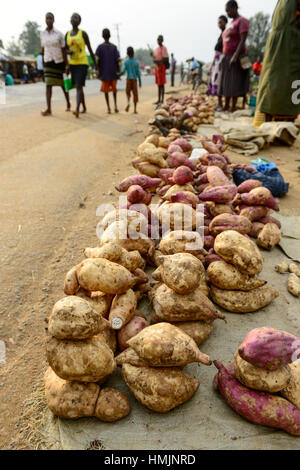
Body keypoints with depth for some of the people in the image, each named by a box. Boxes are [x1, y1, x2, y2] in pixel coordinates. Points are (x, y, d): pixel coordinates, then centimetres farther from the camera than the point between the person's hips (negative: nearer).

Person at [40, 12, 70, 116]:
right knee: (48, 85, -12)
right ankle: (48, 109, -20)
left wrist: (67, 65, -10)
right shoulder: (42, 34, 5)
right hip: (48, 62, 2)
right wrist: (43, 63, 12)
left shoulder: (59, 34, -4)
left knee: (63, 84, 11)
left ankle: (68, 104, 33)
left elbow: (64, 50, -5)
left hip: (59, 62, -2)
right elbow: (43, 49, 12)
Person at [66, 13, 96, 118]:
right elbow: (66, 50, 15)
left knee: (79, 86, -19)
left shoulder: (83, 33, -4)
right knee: (78, 87, 12)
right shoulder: (67, 34, 9)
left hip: (82, 63, -6)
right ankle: (84, 107, 27)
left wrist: (95, 65, 3)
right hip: (72, 63, 6)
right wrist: (69, 52, -10)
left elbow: (90, 49, 1)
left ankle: (77, 109, -29)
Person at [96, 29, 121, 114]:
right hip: (113, 72, 1)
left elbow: (98, 60, -8)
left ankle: (108, 108, 1)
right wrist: (118, 71, 6)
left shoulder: (100, 47, -2)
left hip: (104, 72, -1)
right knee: (114, 88, 16)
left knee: (106, 90, 5)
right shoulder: (114, 47, 0)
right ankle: (115, 105, 1)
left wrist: (98, 71, 0)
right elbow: (117, 60, -4)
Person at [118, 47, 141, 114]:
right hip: (135, 79, 0)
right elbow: (138, 72, -2)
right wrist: (140, 81, 5)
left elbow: (123, 71, -11)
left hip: (129, 79, 0)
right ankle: (135, 109, 3)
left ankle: (128, 102, -16)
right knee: (135, 94, 4)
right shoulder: (136, 62, -1)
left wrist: (118, 75, 5)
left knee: (128, 92, 14)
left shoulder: (126, 62, -4)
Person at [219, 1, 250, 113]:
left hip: (236, 58, -9)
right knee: (226, 82, 6)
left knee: (234, 83, -10)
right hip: (227, 58, 9)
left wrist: (235, 56, -28)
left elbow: (243, 40, -19)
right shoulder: (230, 24, 19)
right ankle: (226, 106, 11)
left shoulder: (242, 21, -8)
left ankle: (233, 108, -9)